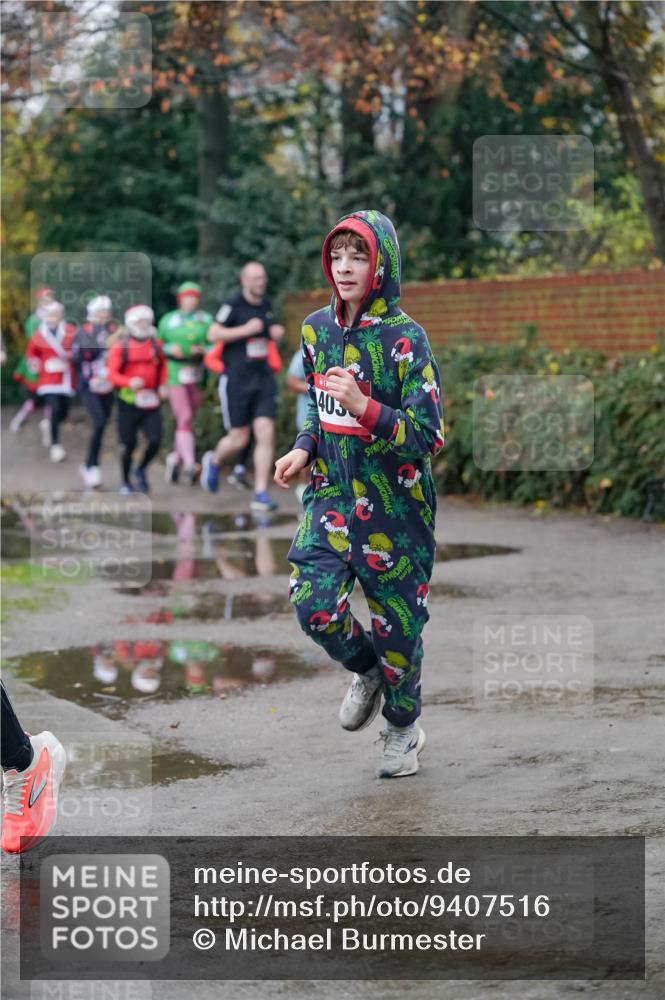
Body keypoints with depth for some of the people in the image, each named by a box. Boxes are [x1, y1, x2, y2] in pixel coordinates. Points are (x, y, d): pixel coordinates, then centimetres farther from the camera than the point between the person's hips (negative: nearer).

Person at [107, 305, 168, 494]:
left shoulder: (156, 345, 7)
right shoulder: (120, 346, -5)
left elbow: (162, 367, 20)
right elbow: (112, 374, -9)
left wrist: (162, 385, 4)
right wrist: (129, 382, -26)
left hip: (150, 401, 3)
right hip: (128, 401, -3)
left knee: (155, 441, -8)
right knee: (129, 445, 3)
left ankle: (142, 470, 20)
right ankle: (126, 482, 24)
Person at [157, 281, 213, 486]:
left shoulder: (207, 320, 8)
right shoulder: (168, 320, 7)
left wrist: (203, 350, -12)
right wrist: (169, 349, -9)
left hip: (197, 376, 3)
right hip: (175, 375, -2)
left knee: (187, 420, 10)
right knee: (184, 419, -13)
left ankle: (175, 458, 29)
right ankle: (190, 465, -20)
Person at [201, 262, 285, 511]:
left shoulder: (266, 304, 11)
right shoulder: (233, 305, -9)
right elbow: (213, 334, -17)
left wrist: (275, 333, 6)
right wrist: (245, 330, -23)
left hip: (263, 379, 5)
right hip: (236, 381, -5)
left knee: (266, 434, -7)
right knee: (239, 439, 2)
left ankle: (260, 494, -4)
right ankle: (214, 461, 36)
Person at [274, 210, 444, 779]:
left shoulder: (404, 339, -15)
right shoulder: (316, 329, 3)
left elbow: (428, 436, -18)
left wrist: (364, 408, -31)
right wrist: (304, 449, 4)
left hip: (395, 502, -4)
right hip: (333, 493, 4)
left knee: (395, 619, 5)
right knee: (314, 604, -12)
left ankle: (403, 726, 31)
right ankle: (367, 671, 22)